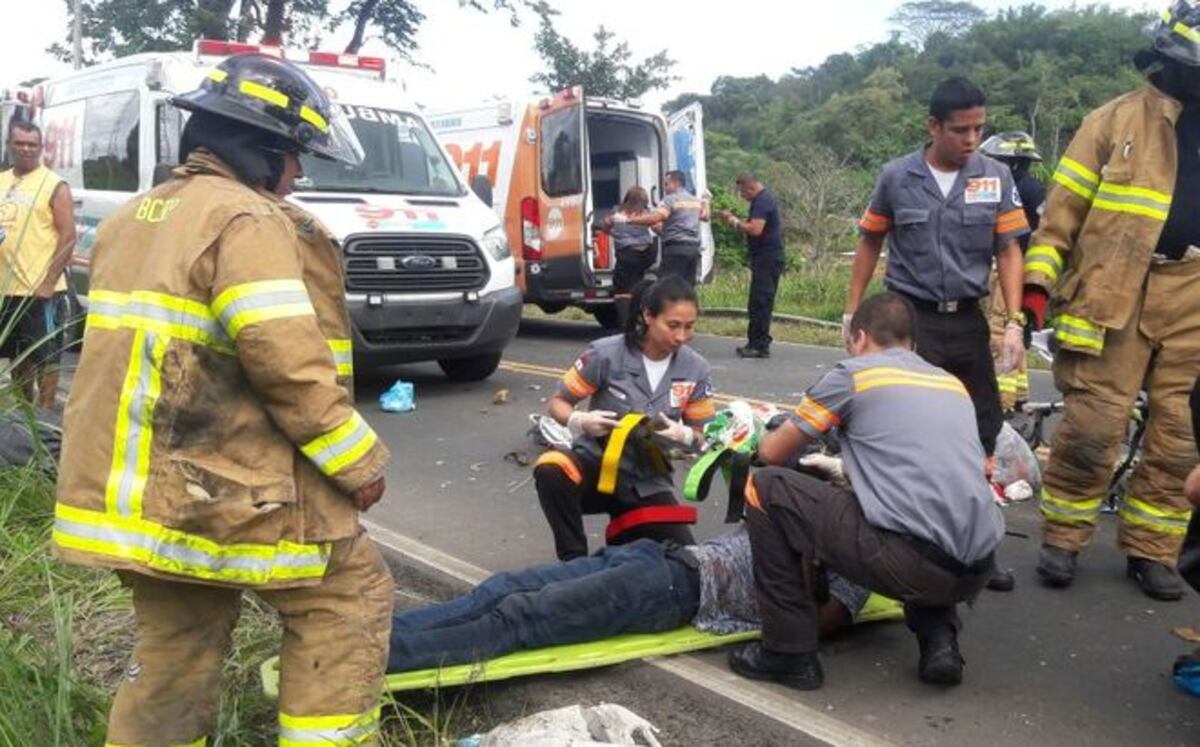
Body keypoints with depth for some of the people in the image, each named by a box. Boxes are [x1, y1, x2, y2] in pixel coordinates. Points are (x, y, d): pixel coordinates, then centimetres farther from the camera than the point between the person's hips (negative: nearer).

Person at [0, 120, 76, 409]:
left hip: (40, 290, -7)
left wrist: (48, 282, -16)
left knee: (46, 354, -1)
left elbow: (68, 237, -11)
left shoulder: (55, 186, -6)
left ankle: (47, 409, 6)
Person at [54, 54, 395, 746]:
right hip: (221, 487, -9)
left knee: (177, 645, 19)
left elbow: (134, 351, 18)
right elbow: (288, 365, -22)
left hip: (136, 486, 9)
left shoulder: (133, 218, 16)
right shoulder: (248, 219, -14)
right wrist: (359, 461, -12)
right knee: (352, 595, 6)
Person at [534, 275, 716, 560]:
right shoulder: (607, 354, -15)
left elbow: (702, 435, 2)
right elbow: (556, 403, -6)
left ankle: (623, 536, 21)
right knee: (550, 469, -36)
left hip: (648, 482, 3)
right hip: (599, 465, -3)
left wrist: (682, 435, -21)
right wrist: (580, 421, -28)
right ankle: (574, 559, -14)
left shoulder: (695, 369, -6)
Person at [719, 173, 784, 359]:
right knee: (758, 303, 11)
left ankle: (760, 346, -9)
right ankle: (755, 343, 15)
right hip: (767, 258, 11)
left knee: (760, 303, -10)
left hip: (766, 259, -11)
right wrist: (734, 220, 12)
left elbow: (755, 229, -26)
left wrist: (736, 222, -11)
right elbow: (754, 227, 23)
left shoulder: (762, 202, -15)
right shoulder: (764, 199, 18)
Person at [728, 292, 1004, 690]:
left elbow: (773, 453, 15)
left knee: (766, 488, 8)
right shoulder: (953, 383, 22)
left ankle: (790, 652, 11)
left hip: (909, 560, -7)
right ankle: (939, 638, 16)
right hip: (977, 571, 7)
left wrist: (767, 438, 40)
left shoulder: (853, 374, 6)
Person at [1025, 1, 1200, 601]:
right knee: (1092, 425, -5)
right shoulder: (1116, 120, 2)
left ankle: (1150, 550, 19)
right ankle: (1062, 539, 11)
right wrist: (1037, 280, -9)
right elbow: (1064, 207, -2)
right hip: (1115, 289, -5)